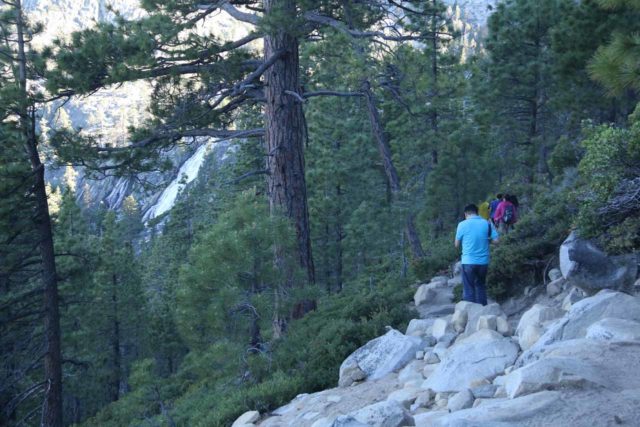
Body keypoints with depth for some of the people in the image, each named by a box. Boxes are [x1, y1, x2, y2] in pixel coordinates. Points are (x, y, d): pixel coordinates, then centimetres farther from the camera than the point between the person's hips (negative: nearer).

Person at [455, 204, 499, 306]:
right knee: (481, 286, 18)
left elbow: (457, 245, 2)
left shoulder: (463, 225, -5)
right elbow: (496, 240, -2)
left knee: (468, 289, 4)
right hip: (483, 262, 3)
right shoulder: (487, 224, 1)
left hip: (468, 262, -3)